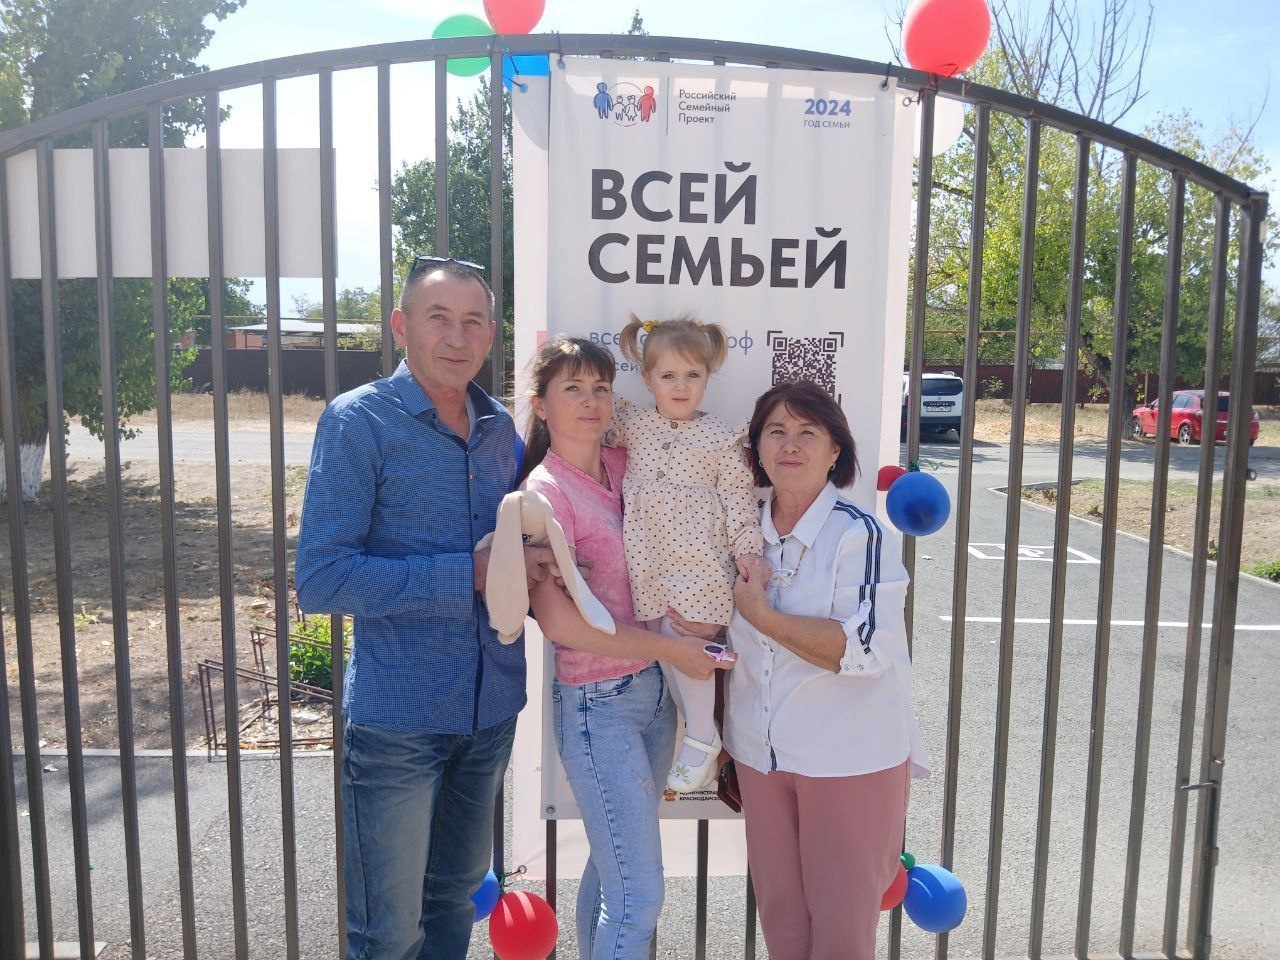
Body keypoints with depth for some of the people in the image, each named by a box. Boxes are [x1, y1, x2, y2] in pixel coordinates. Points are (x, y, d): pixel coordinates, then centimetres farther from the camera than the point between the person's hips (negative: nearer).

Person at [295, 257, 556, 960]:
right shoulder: (358, 421, -11)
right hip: (396, 718, -5)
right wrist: (471, 574, -22)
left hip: (492, 710, 5)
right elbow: (319, 581, -19)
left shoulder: (501, 429, 5)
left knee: (454, 898, 23)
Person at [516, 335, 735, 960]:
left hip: (653, 692, 7)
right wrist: (669, 648, -15)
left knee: (612, 869, 21)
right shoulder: (545, 491, -14)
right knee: (640, 896, -2)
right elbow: (558, 621, -19)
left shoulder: (624, 465, 4)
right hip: (598, 703, -7)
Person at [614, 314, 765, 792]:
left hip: (700, 561, -4)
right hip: (648, 560, 4)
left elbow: (739, 497, 0)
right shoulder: (630, 422, 7)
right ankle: (692, 727, 25)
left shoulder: (720, 437, -1)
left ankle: (702, 740, 10)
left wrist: (747, 548, -8)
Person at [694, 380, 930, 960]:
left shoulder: (860, 535, -14)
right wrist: (718, 739, 17)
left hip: (851, 760, -5)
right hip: (760, 755, 5)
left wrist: (762, 615, -21)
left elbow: (865, 649, -25)